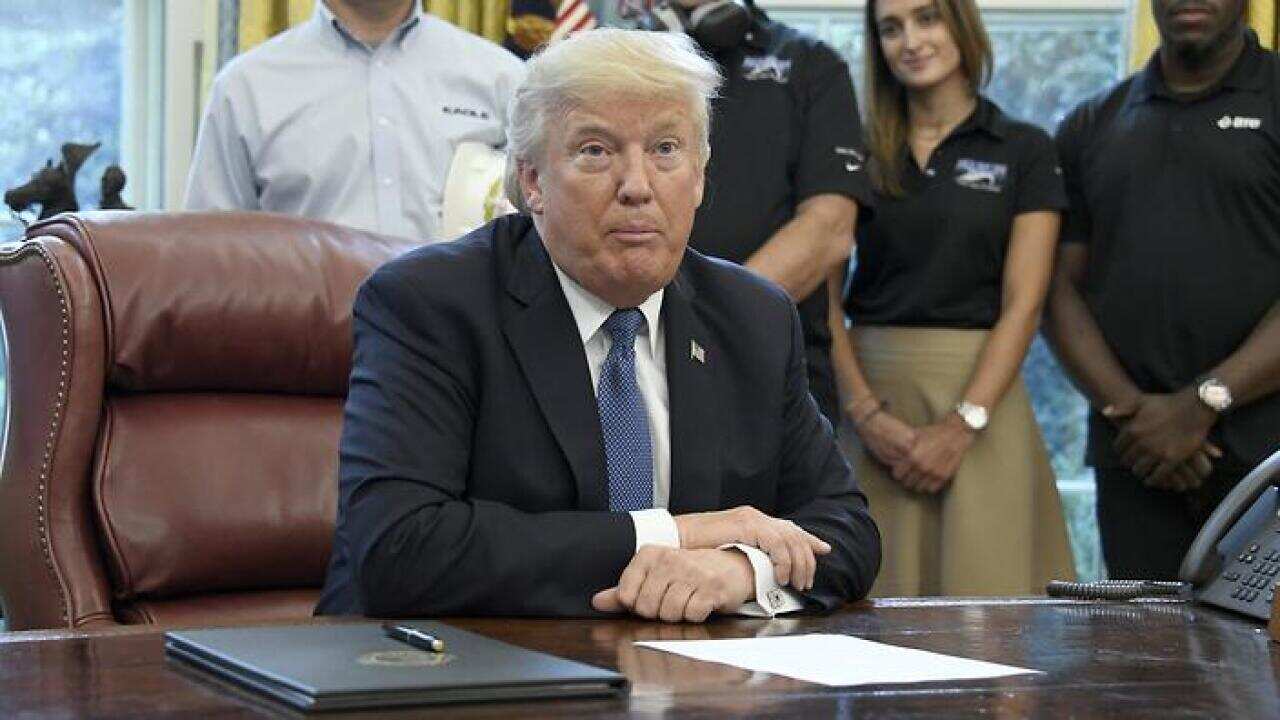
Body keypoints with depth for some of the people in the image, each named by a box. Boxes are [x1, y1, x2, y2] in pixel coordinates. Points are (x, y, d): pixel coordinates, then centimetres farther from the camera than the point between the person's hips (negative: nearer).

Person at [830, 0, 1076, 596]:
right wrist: (865, 412, -9)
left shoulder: (1023, 150, 3)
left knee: (981, 585, -5)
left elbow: (1022, 305, -4)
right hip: (870, 390, 2)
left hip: (978, 389, -2)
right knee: (880, 590, 0)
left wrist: (964, 423, -14)